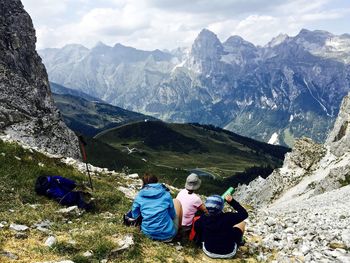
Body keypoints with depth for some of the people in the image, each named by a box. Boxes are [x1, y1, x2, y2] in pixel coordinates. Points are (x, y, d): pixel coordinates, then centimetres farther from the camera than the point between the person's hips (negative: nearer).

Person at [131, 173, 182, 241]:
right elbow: (173, 215, 1)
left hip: (148, 234, 3)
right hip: (167, 234, -3)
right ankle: (179, 228, 33)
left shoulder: (139, 196, -4)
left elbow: (134, 215, 7)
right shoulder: (166, 195, -9)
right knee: (176, 201, 18)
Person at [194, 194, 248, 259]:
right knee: (242, 223, 13)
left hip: (209, 252, 2)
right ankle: (238, 242, 40)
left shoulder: (203, 220, -22)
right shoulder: (228, 217, -28)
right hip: (229, 253, -1)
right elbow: (244, 213, -12)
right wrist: (232, 201, -12)